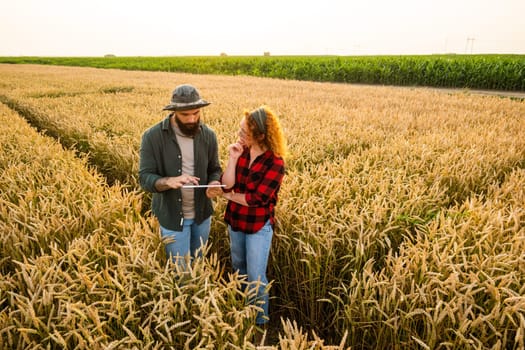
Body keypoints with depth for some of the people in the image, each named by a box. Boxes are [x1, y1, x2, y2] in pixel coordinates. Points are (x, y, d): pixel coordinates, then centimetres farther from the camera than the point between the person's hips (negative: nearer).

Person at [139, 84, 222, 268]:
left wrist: (214, 183, -20)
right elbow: (145, 178, -14)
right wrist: (169, 181, -35)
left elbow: (215, 169, 4)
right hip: (172, 216, -3)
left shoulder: (208, 135, -6)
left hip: (202, 213, 3)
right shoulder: (153, 136, -15)